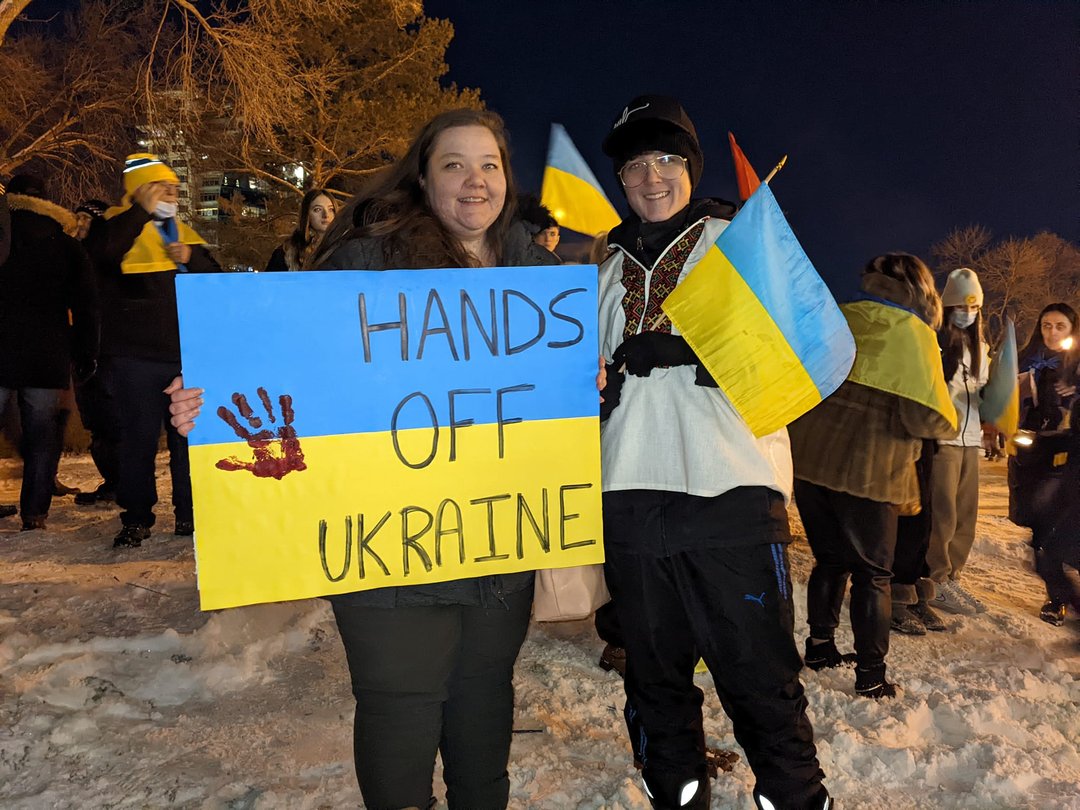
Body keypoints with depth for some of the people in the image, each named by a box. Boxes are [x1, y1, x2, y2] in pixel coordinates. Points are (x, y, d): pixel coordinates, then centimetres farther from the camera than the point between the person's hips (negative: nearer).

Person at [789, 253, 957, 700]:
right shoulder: (912, 334, -7)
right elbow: (927, 416, -14)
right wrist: (949, 421, 8)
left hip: (808, 459, 5)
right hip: (866, 471, -4)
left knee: (830, 560, 20)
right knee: (872, 574, 9)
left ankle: (819, 646, 30)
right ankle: (870, 676, 16)